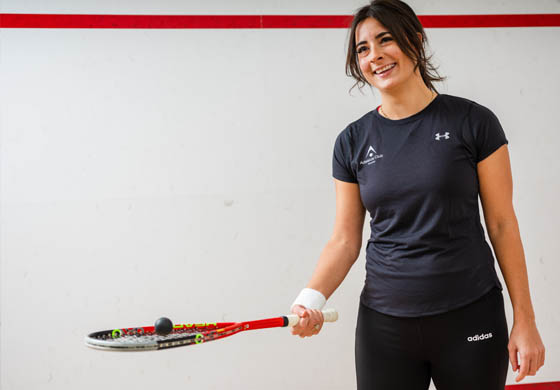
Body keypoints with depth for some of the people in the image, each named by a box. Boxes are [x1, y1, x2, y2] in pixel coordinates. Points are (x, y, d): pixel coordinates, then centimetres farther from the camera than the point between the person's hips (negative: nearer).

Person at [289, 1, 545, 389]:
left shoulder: (473, 122, -4)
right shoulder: (352, 141, 3)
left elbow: (502, 224, -2)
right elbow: (345, 240, 5)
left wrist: (524, 320, -4)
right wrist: (312, 298, -13)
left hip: (470, 319, -2)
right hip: (384, 324, 2)